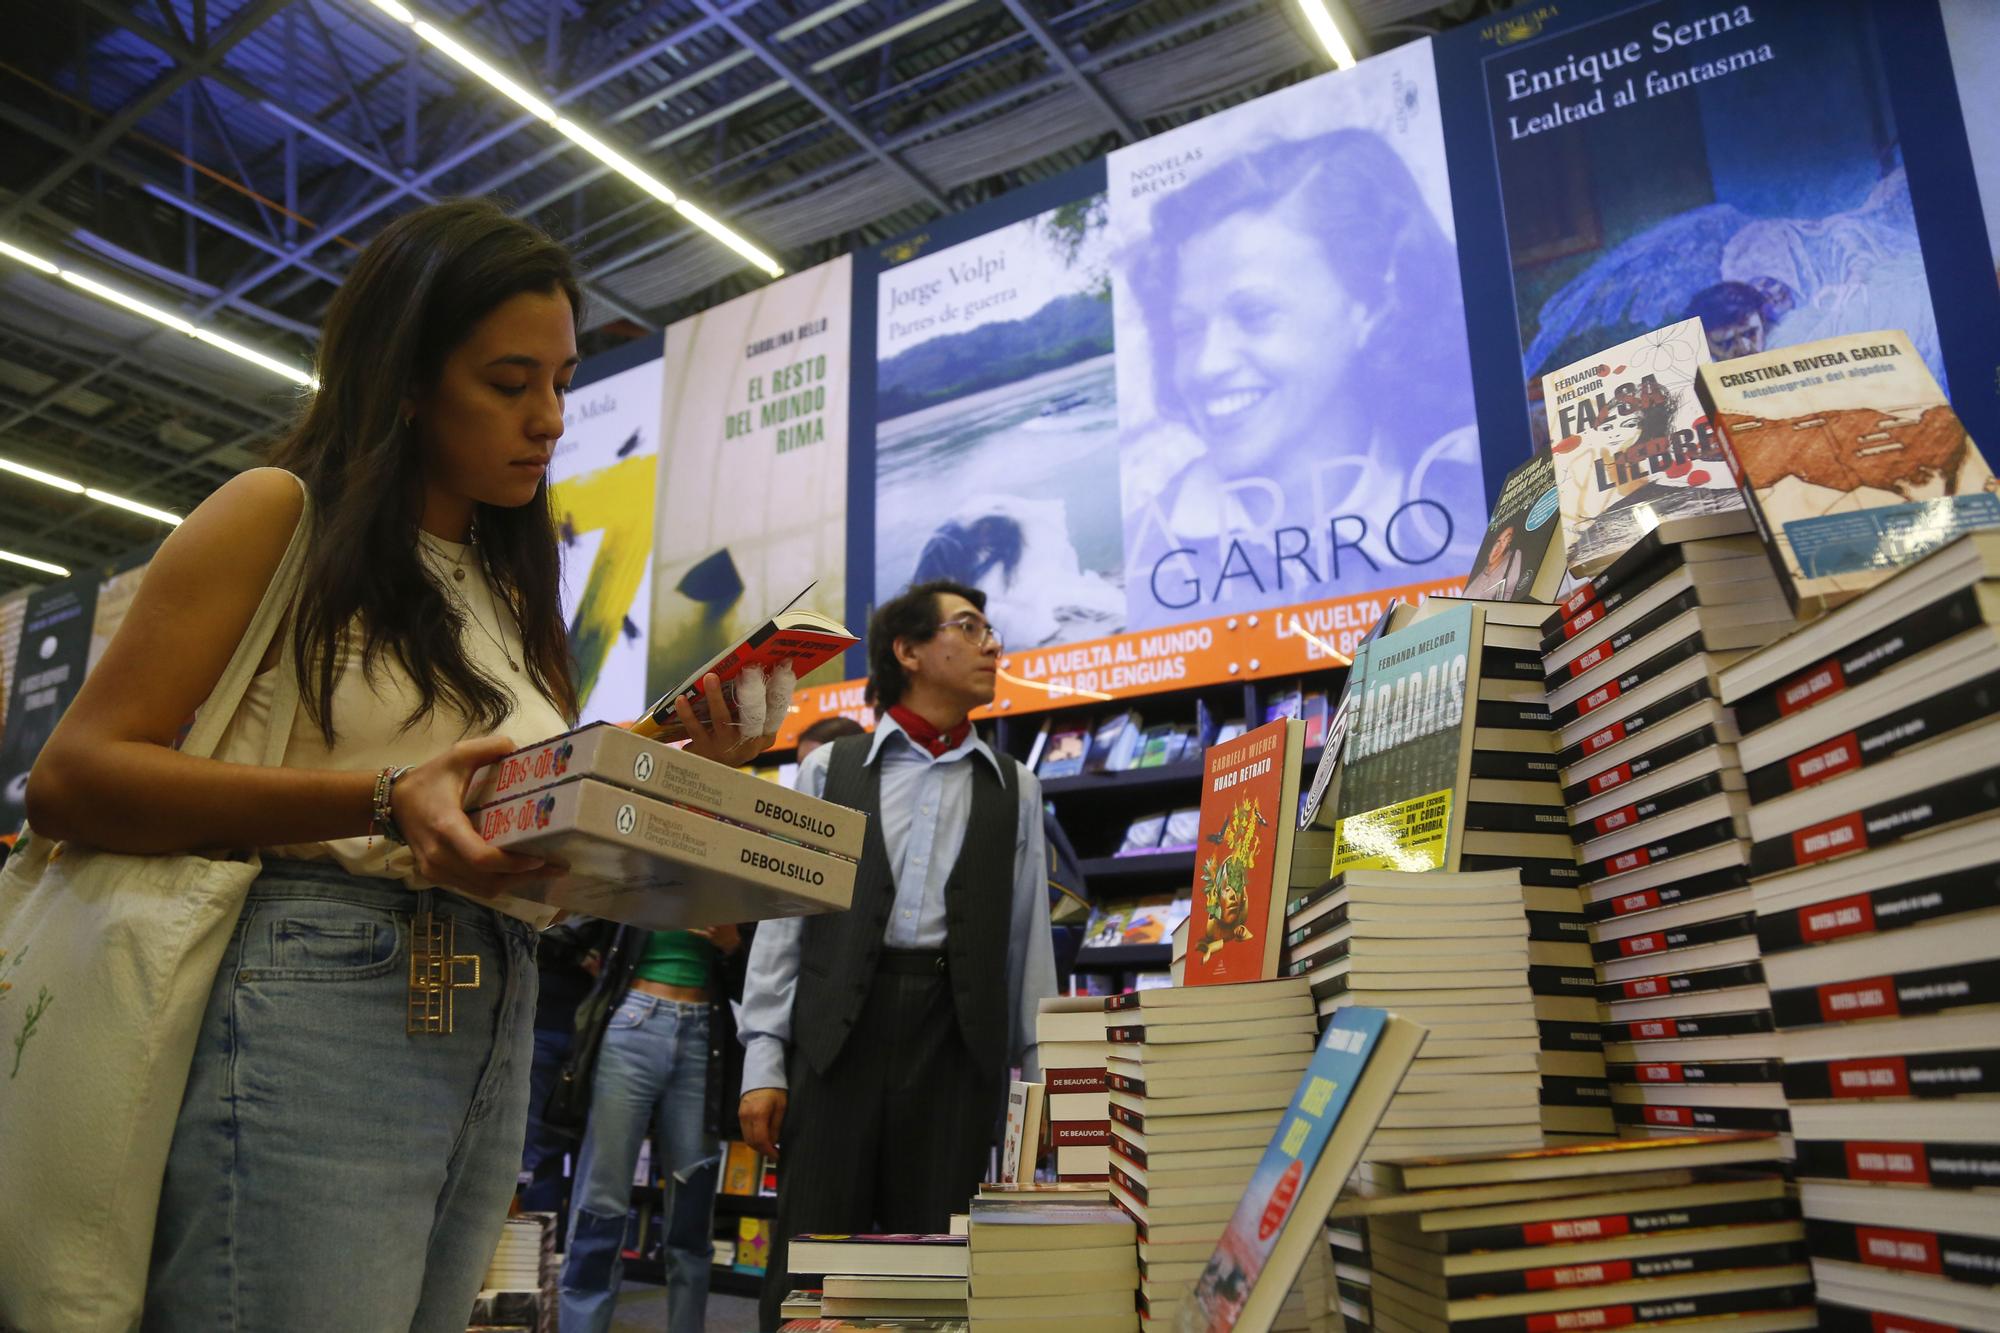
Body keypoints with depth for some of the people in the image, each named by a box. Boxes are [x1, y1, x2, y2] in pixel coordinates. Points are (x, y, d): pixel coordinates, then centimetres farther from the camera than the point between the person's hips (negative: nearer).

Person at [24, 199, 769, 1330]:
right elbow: (73, 780, -8)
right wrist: (383, 802, -19)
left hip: (496, 1040, 6)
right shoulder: (281, 515, 2)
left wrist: (682, 776, -1)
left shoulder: (518, 587, 20)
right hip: (314, 1011, -6)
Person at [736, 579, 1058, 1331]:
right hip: (840, 1028, -1)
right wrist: (763, 1060, -2)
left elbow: (1028, 936, 10)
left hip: (959, 1034, 1)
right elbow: (782, 913, 5)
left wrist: (1042, 1073, 5)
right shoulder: (829, 768, 10)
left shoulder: (1014, 788, 14)